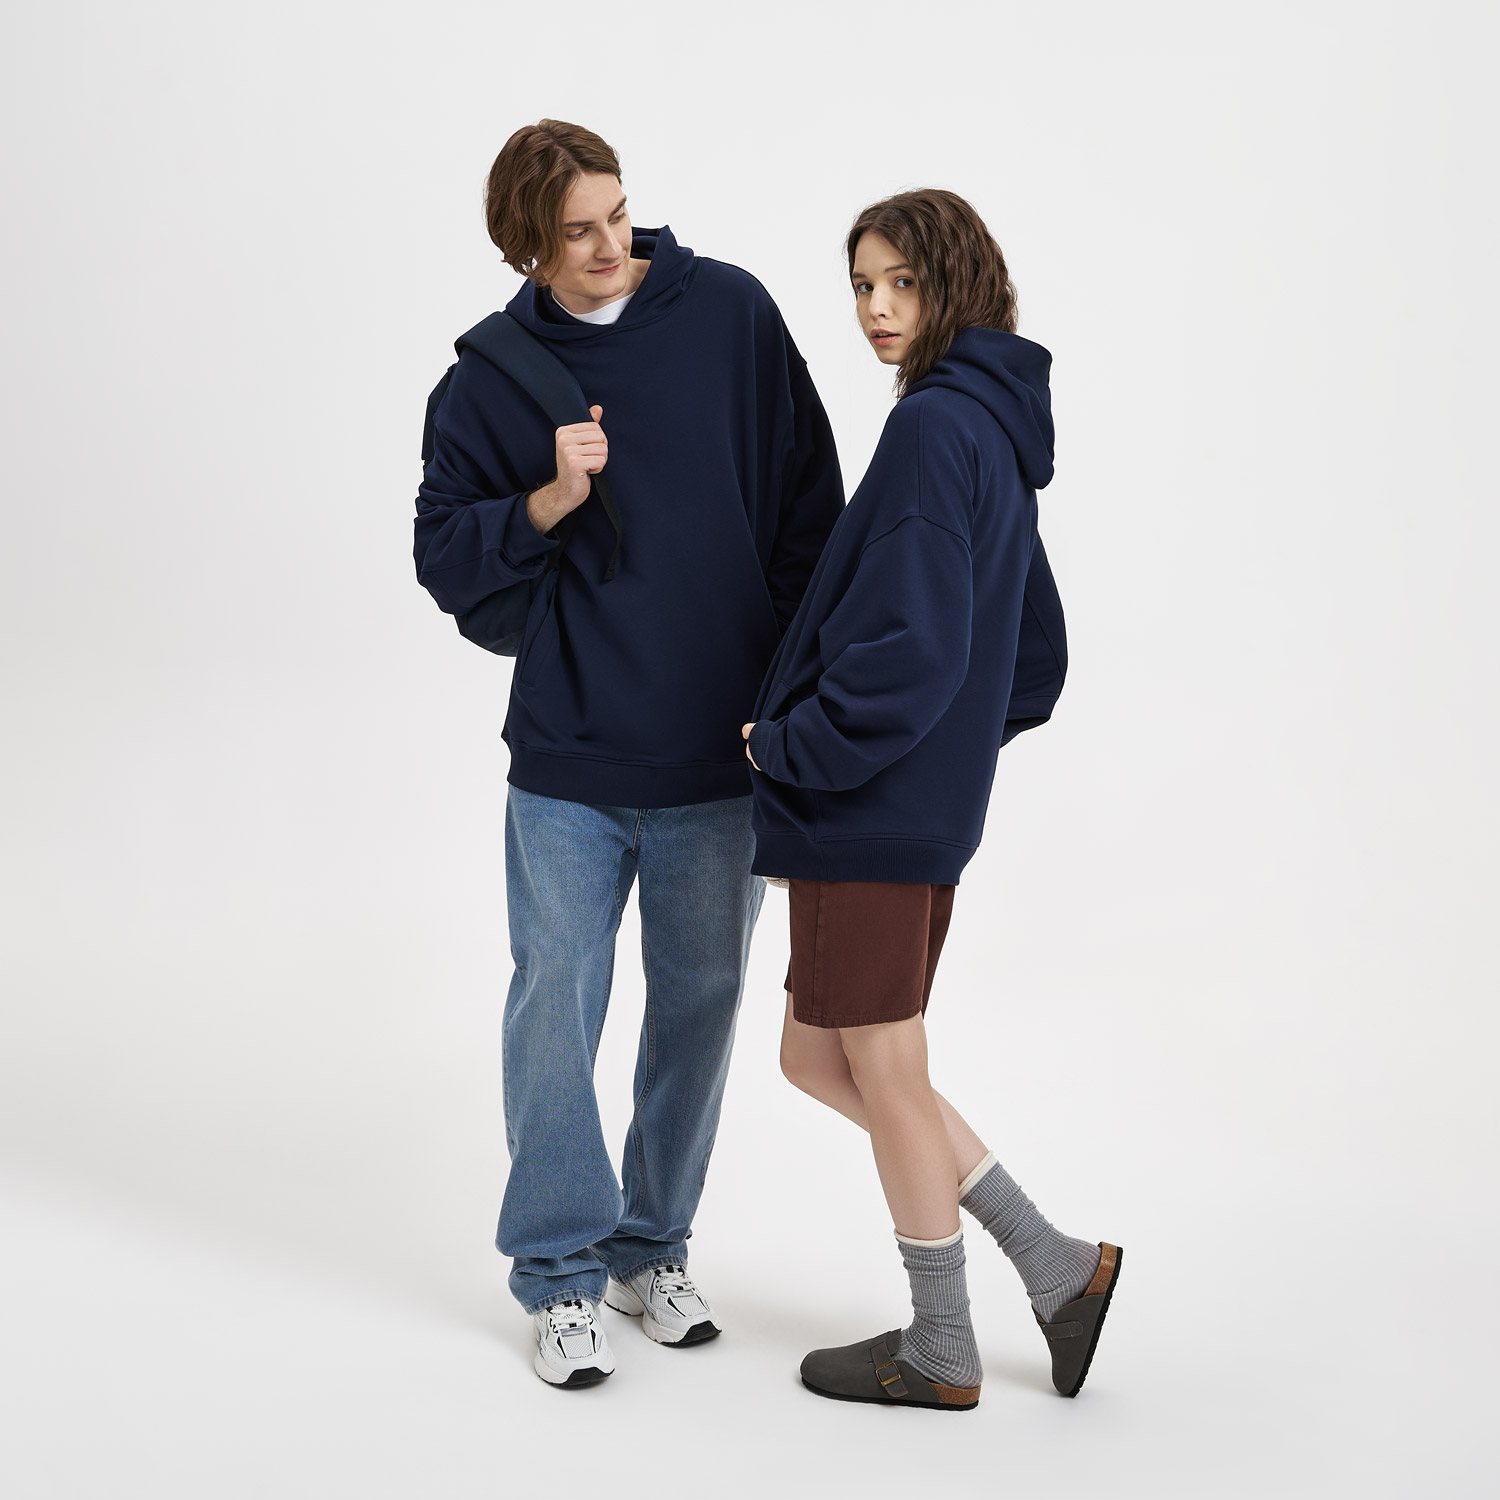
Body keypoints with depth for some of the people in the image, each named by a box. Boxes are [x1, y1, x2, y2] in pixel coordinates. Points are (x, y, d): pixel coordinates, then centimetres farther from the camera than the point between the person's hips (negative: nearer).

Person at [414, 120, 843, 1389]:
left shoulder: (729, 312, -1)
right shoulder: (494, 376, 1)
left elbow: (812, 503, 2)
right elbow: (444, 559, 1)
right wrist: (549, 500, -17)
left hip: (721, 756, 1)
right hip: (569, 758, 0)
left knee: (700, 1002, 12)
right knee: (557, 1006, 2)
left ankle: (654, 1247, 30)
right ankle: (561, 1271, 18)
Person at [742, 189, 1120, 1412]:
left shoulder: (933, 427, -16)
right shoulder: (997, 435, 14)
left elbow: (909, 646, -22)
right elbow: (1036, 662, 20)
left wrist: (789, 746, -11)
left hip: (869, 809, -10)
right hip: (933, 805, 10)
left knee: (885, 1077, 5)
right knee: (818, 1058, 18)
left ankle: (941, 1355, 22)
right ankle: (1056, 1264, 21)